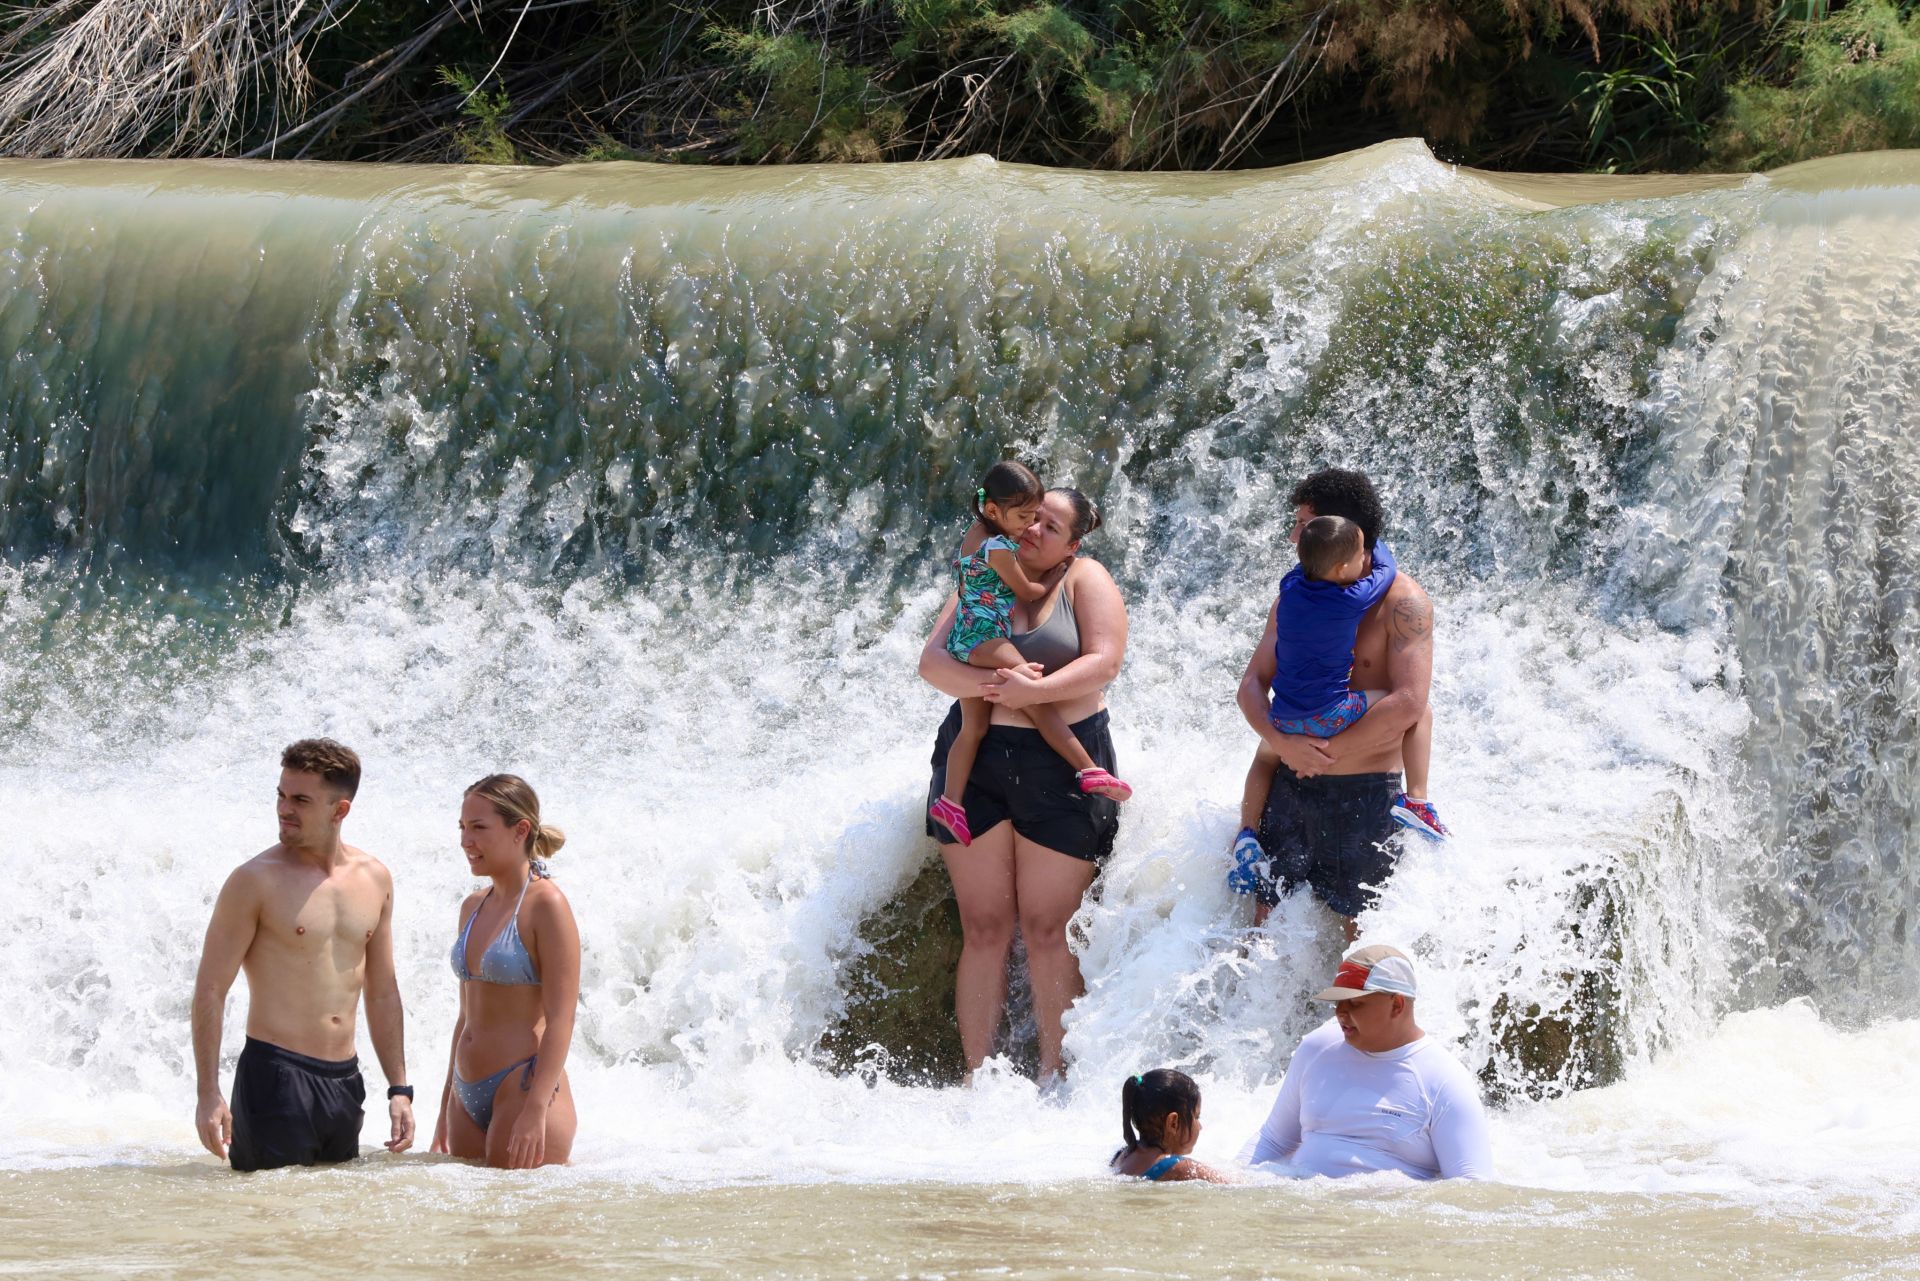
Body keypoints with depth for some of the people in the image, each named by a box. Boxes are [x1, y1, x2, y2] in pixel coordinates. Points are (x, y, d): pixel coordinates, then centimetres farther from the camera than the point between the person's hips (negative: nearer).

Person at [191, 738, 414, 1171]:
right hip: (275, 1078, -5)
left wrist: (399, 1089, 13)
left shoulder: (374, 879, 9)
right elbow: (210, 989, -7)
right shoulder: (256, 880, -7)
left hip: (344, 1082, 5)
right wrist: (208, 1096, -14)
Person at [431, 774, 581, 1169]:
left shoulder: (546, 905, -10)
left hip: (525, 1087, -8)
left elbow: (560, 1020, -15)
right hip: (467, 1097, 8)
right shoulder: (474, 907, 14)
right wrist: (446, 1108, 20)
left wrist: (535, 1112, -22)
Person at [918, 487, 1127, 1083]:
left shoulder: (1086, 580, 3)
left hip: (1061, 769, -3)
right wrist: (987, 683, -18)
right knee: (984, 928, 1)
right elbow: (932, 660, 2)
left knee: (1048, 931, -2)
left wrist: (1033, 691, -22)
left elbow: (1103, 663, -10)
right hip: (976, 759, 3)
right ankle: (976, 1074, 3)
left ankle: (1052, 1074, 4)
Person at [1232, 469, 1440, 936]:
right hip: (1291, 786, 5)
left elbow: (1408, 704, -18)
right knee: (1264, 921, 4)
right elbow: (1253, 683, 8)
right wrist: (1280, 741, -13)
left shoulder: (1401, 601, -8)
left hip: (1365, 793, -5)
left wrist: (1329, 751, -15)